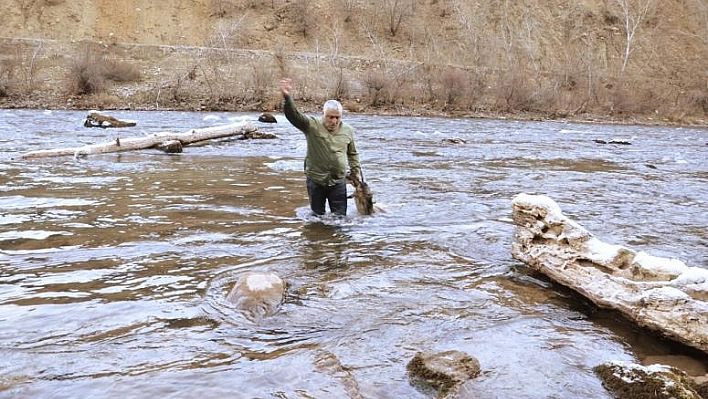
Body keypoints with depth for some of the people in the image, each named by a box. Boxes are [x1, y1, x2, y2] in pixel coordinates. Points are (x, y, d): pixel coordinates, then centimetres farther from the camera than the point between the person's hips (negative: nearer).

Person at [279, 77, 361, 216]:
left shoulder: (348, 130, 5)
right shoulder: (312, 126, -7)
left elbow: (353, 154, 18)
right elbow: (293, 115, -22)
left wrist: (356, 173, 11)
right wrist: (287, 97, -40)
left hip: (338, 181, 2)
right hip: (315, 180, -2)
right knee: (317, 215, 11)